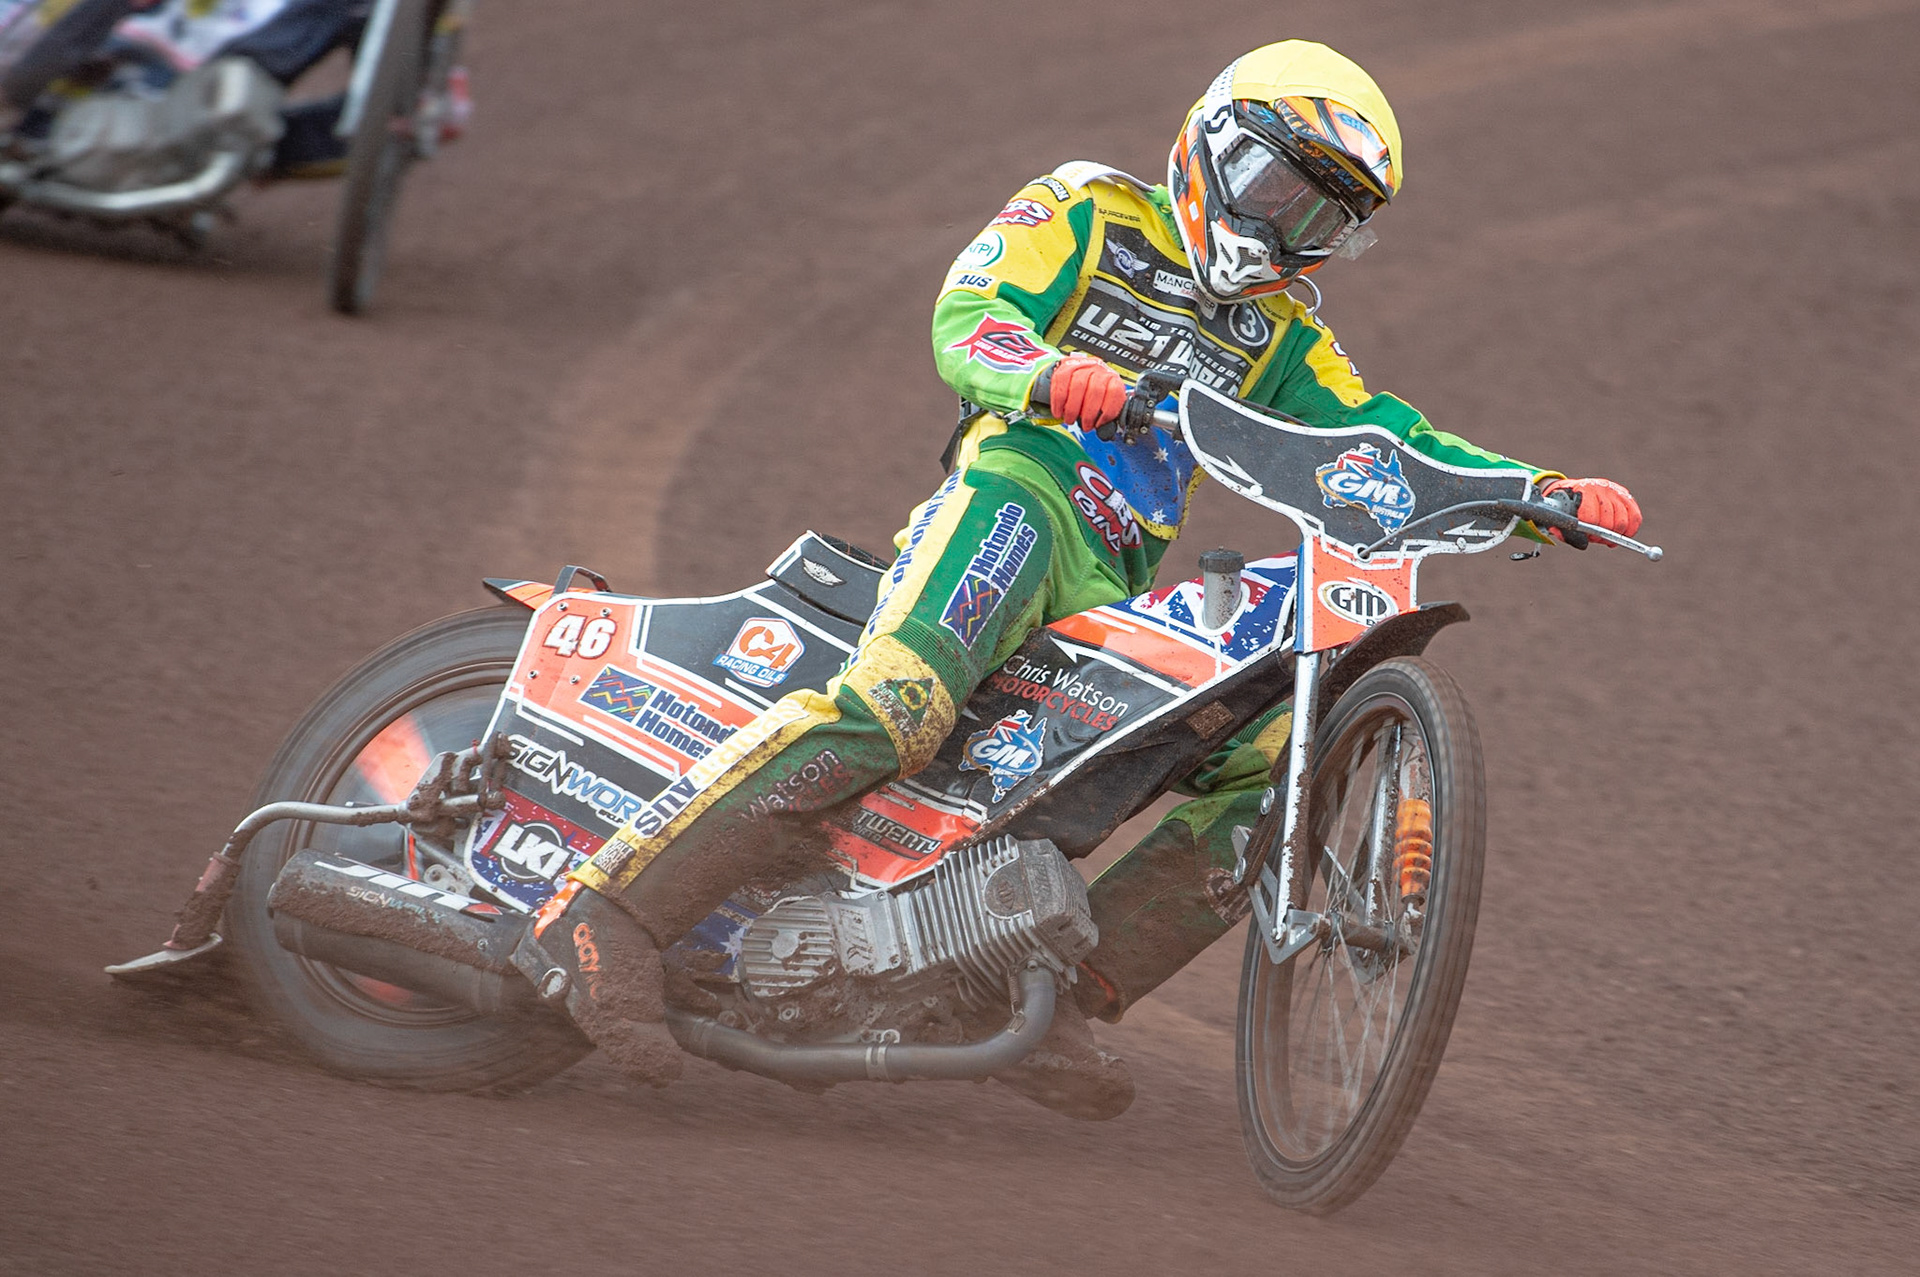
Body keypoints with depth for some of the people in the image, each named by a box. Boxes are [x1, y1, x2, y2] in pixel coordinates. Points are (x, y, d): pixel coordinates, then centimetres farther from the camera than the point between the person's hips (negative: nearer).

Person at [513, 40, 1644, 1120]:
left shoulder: (1278, 333, 28)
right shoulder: (1084, 212, 11)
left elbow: (1382, 435, 17)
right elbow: (964, 323, -5)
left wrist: (1550, 493, 0)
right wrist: (1063, 379, -28)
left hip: (1116, 600, 7)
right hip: (1017, 494, -7)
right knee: (899, 701, -35)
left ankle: (1061, 1006, -8)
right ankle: (607, 915, -38)